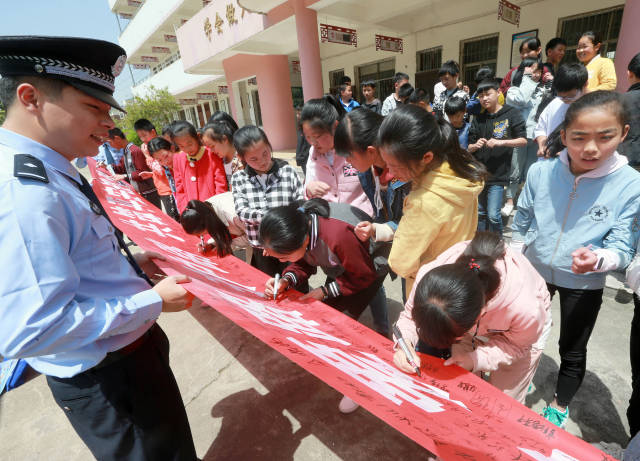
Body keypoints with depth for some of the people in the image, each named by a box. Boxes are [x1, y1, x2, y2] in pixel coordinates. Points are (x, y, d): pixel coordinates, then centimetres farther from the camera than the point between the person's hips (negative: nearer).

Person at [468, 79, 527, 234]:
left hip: (497, 175, -4)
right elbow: (469, 147, 13)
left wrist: (501, 142, -17)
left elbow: (523, 140, -2)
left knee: (493, 215, -7)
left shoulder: (511, 113, 1)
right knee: (480, 213, 12)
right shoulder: (478, 119, 12)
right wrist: (476, 145, -9)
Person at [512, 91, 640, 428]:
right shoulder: (540, 172, -14)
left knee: (573, 351, 18)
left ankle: (560, 405, 45)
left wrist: (596, 259, -36)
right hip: (534, 271, 2)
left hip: (584, 284, -1)